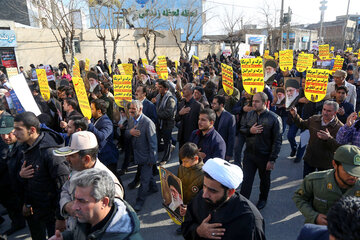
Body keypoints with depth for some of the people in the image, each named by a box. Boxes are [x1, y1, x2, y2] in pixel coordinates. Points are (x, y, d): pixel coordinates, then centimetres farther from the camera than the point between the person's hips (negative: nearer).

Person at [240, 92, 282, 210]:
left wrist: (272, 160, -16)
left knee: (264, 180, 19)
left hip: (264, 156, -2)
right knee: (246, 180, 4)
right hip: (249, 154, 3)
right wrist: (250, 131, -15)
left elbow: (277, 141, -14)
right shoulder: (249, 114, -1)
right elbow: (241, 129, 8)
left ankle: (263, 199, 43)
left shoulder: (274, 118, -15)